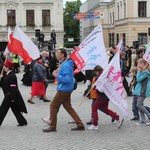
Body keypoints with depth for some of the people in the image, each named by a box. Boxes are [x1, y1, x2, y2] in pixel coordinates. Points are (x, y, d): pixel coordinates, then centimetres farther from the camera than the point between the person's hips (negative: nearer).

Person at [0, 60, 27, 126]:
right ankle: (22, 122, 18)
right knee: (15, 109, 14)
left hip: (10, 96, -10)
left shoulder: (11, 76, -20)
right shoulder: (7, 75, 10)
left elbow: (13, 88, -23)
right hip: (8, 96, 10)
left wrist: (12, 98, -23)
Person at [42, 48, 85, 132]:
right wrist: (59, 72, 7)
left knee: (53, 106, 1)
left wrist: (57, 75, -20)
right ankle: (80, 125, 13)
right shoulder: (64, 64, 12)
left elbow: (67, 79, -28)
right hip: (66, 89, 10)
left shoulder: (66, 66, -21)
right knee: (68, 107, 13)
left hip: (64, 90, -10)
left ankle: (52, 127, 10)